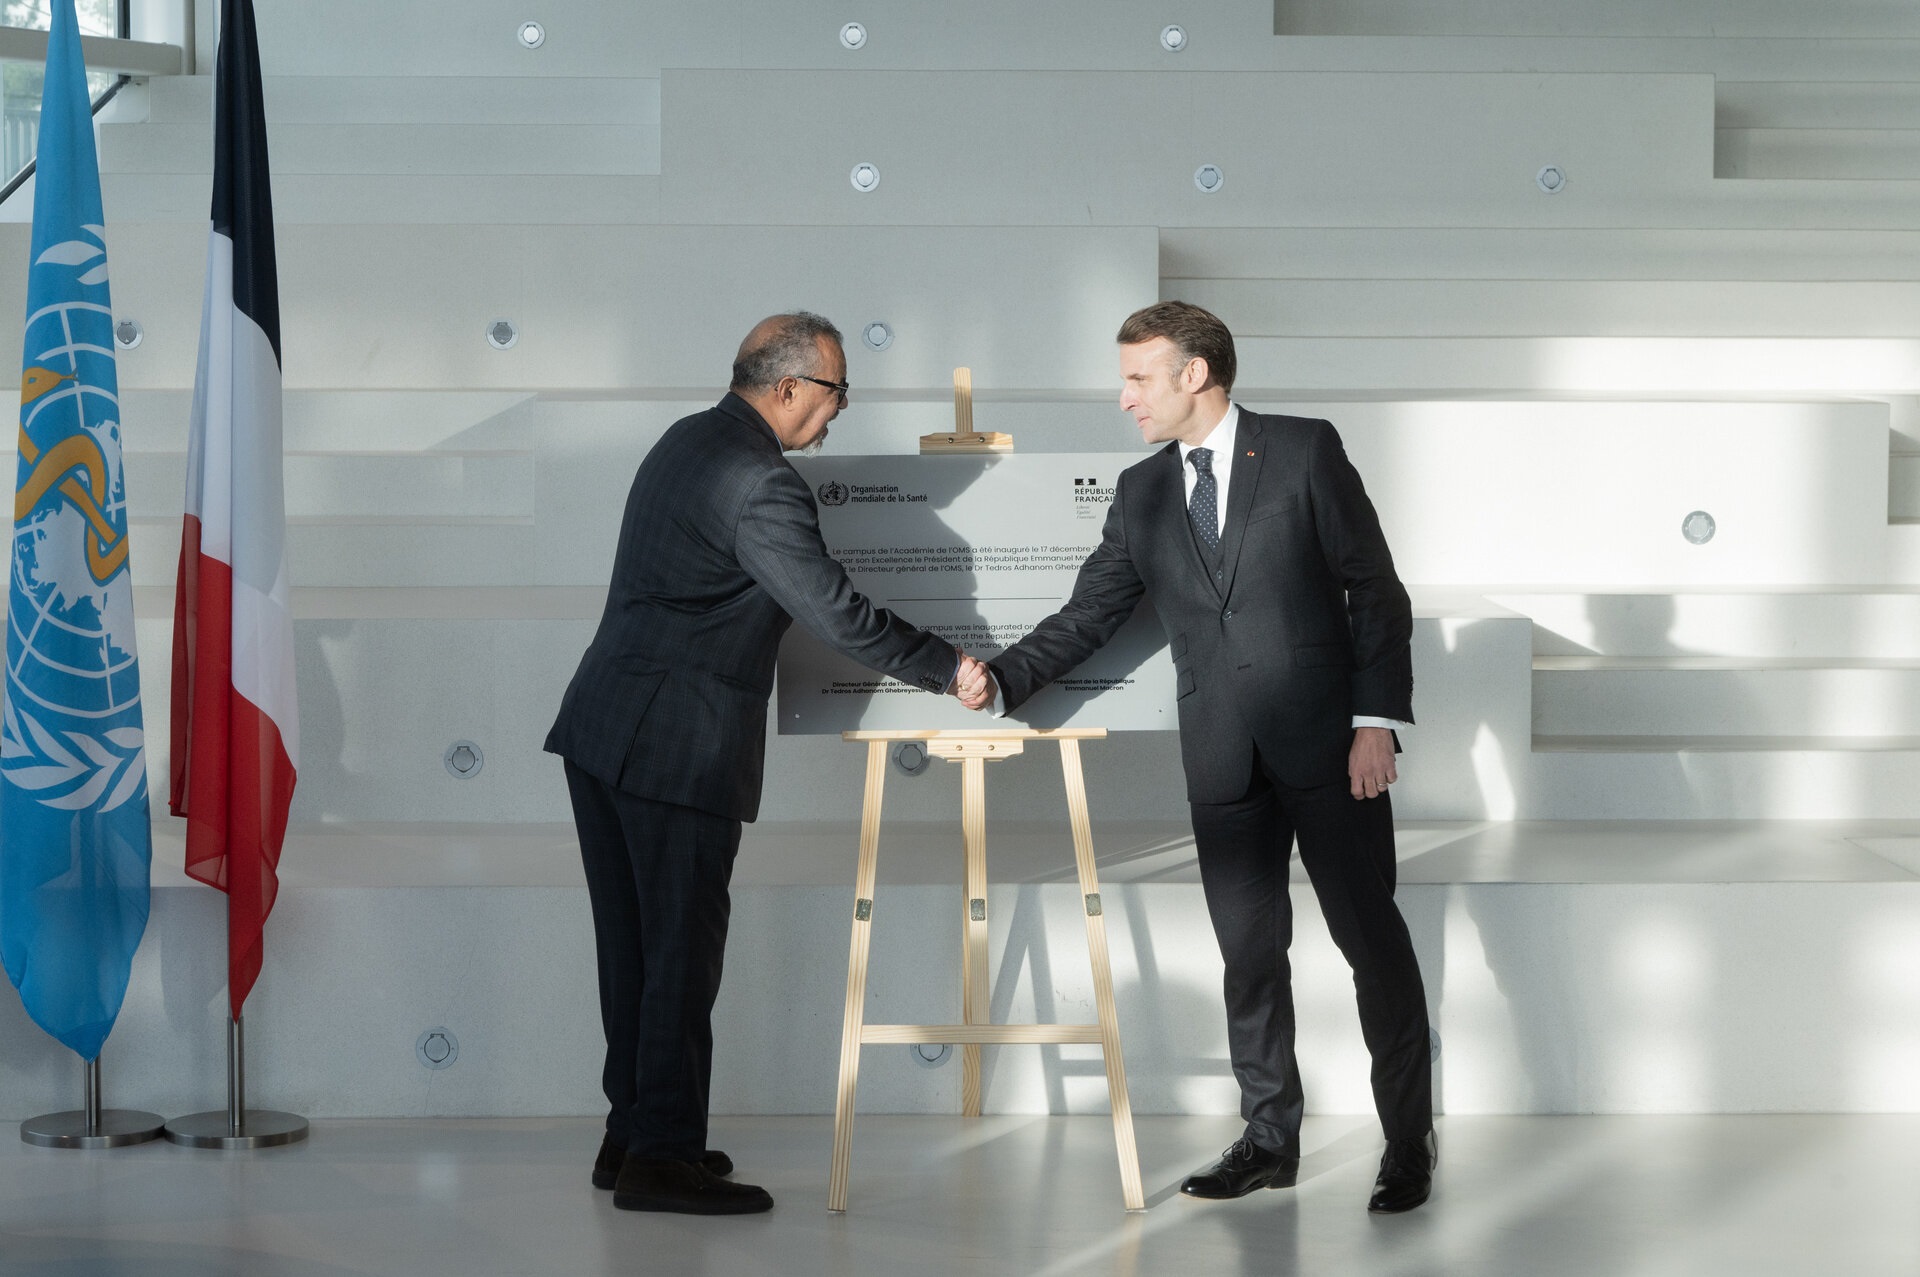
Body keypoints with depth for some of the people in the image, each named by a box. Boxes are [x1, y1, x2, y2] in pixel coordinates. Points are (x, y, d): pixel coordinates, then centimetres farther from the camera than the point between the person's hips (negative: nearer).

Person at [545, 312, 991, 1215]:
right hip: (678, 747, -10)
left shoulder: (687, 441, 14)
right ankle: (662, 1157, 1)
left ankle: (632, 1133, 22)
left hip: (602, 731, 10)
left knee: (635, 944, 14)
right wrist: (948, 670, -5)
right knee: (681, 948, -3)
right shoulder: (762, 487, -16)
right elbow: (838, 615, -16)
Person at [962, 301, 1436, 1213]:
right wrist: (1001, 682, -6)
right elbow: (1087, 616, 10)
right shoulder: (1141, 495, 11)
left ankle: (1409, 1143, 10)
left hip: (1326, 743, -4)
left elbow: (1374, 588, -4)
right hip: (1222, 760, 4)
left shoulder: (1304, 453, -3)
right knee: (1249, 954, 8)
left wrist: (1377, 719, -11)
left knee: (1373, 940, 0)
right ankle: (1269, 1139, 19)